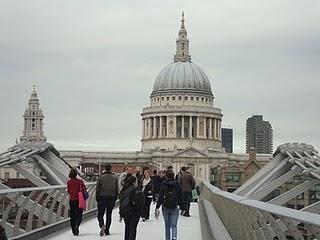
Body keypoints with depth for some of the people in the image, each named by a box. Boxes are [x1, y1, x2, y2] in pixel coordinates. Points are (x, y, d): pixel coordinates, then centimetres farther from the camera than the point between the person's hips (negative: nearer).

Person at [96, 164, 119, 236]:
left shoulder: (101, 177, -5)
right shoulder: (114, 178, 3)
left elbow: (97, 189, -4)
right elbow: (117, 189, 5)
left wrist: (97, 198, 5)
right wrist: (115, 198, 15)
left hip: (102, 198, -2)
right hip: (111, 198, 2)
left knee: (100, 214, 4)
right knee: (109, 215, 11)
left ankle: (102, 225, -23)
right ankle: (107, 230, 12)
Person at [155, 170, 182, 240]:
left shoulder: (163, 185, -6)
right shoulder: (177, 185, -1)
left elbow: (160, 197, -9)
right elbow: (180, 197, 3)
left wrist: (157, 208, -7)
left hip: (165, 208, 0)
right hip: (175, 208, 0)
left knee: (167, 225, 15)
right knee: (174, 225, 0)